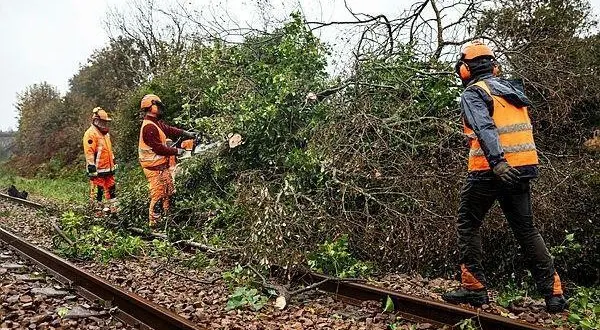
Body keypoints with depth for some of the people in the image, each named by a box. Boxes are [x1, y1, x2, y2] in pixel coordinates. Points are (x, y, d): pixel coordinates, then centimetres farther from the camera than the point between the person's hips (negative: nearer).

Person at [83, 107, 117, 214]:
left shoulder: (105, 133, 17)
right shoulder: (90, 133, -13)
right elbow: (89, 152, -18)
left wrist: (113, 162, 25)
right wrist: (91, 168, -21)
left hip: (108, 168, 9)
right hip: (98, 169, -9)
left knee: (111, 188, 15)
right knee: (97, 191, -1)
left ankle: (113, 208, 25)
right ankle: (97, 210, 7)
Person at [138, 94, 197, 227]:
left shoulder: (156, 123, 10)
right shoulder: (149, 127, -21)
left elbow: (170, 130, 14)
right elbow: (158, 148, -23)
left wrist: (187, 133, 3)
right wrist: (176, 151, -13)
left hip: (162, 165, 11)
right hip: (155, 168, -11)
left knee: (168, 193, 18)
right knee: (158, 196, -5)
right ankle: (153, 222, 3)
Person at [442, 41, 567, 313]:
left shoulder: (473, 93, -6)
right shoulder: (511, 89, 18)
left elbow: (484, 127, -24)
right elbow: (519, 128, 19)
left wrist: (497, 161, -36)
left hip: (494, 169, -7)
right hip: (523, 167, 7)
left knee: (468, 224, 8)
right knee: (526, 229, 13)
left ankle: (474, 288, 6)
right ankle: (554, 292, 10)